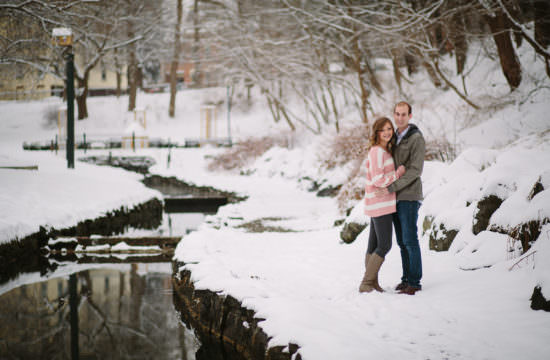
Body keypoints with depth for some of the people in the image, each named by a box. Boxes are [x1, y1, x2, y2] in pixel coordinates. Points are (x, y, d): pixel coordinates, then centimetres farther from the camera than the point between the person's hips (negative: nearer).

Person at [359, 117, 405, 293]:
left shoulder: (385, 150, 13)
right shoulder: (377, 151, -16)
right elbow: (378, 180, -22)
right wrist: (399, 172, -13)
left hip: (380, 204, 10)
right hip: (380, 204, -10)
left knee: (374, 244, 11)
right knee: (384, 245, -8)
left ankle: (372, 283, 16)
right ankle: (366, 284, -5)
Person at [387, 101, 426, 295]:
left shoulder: (416, 138, -11)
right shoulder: (395, 138, 14)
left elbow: (415, 170, -17)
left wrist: (393, 186, -21)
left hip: (409, 197, -8)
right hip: (396, 197, 8)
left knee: (410, 240, -7)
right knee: (402, 241, 10)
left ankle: (415, 282, -3)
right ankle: (407, 278, 16)